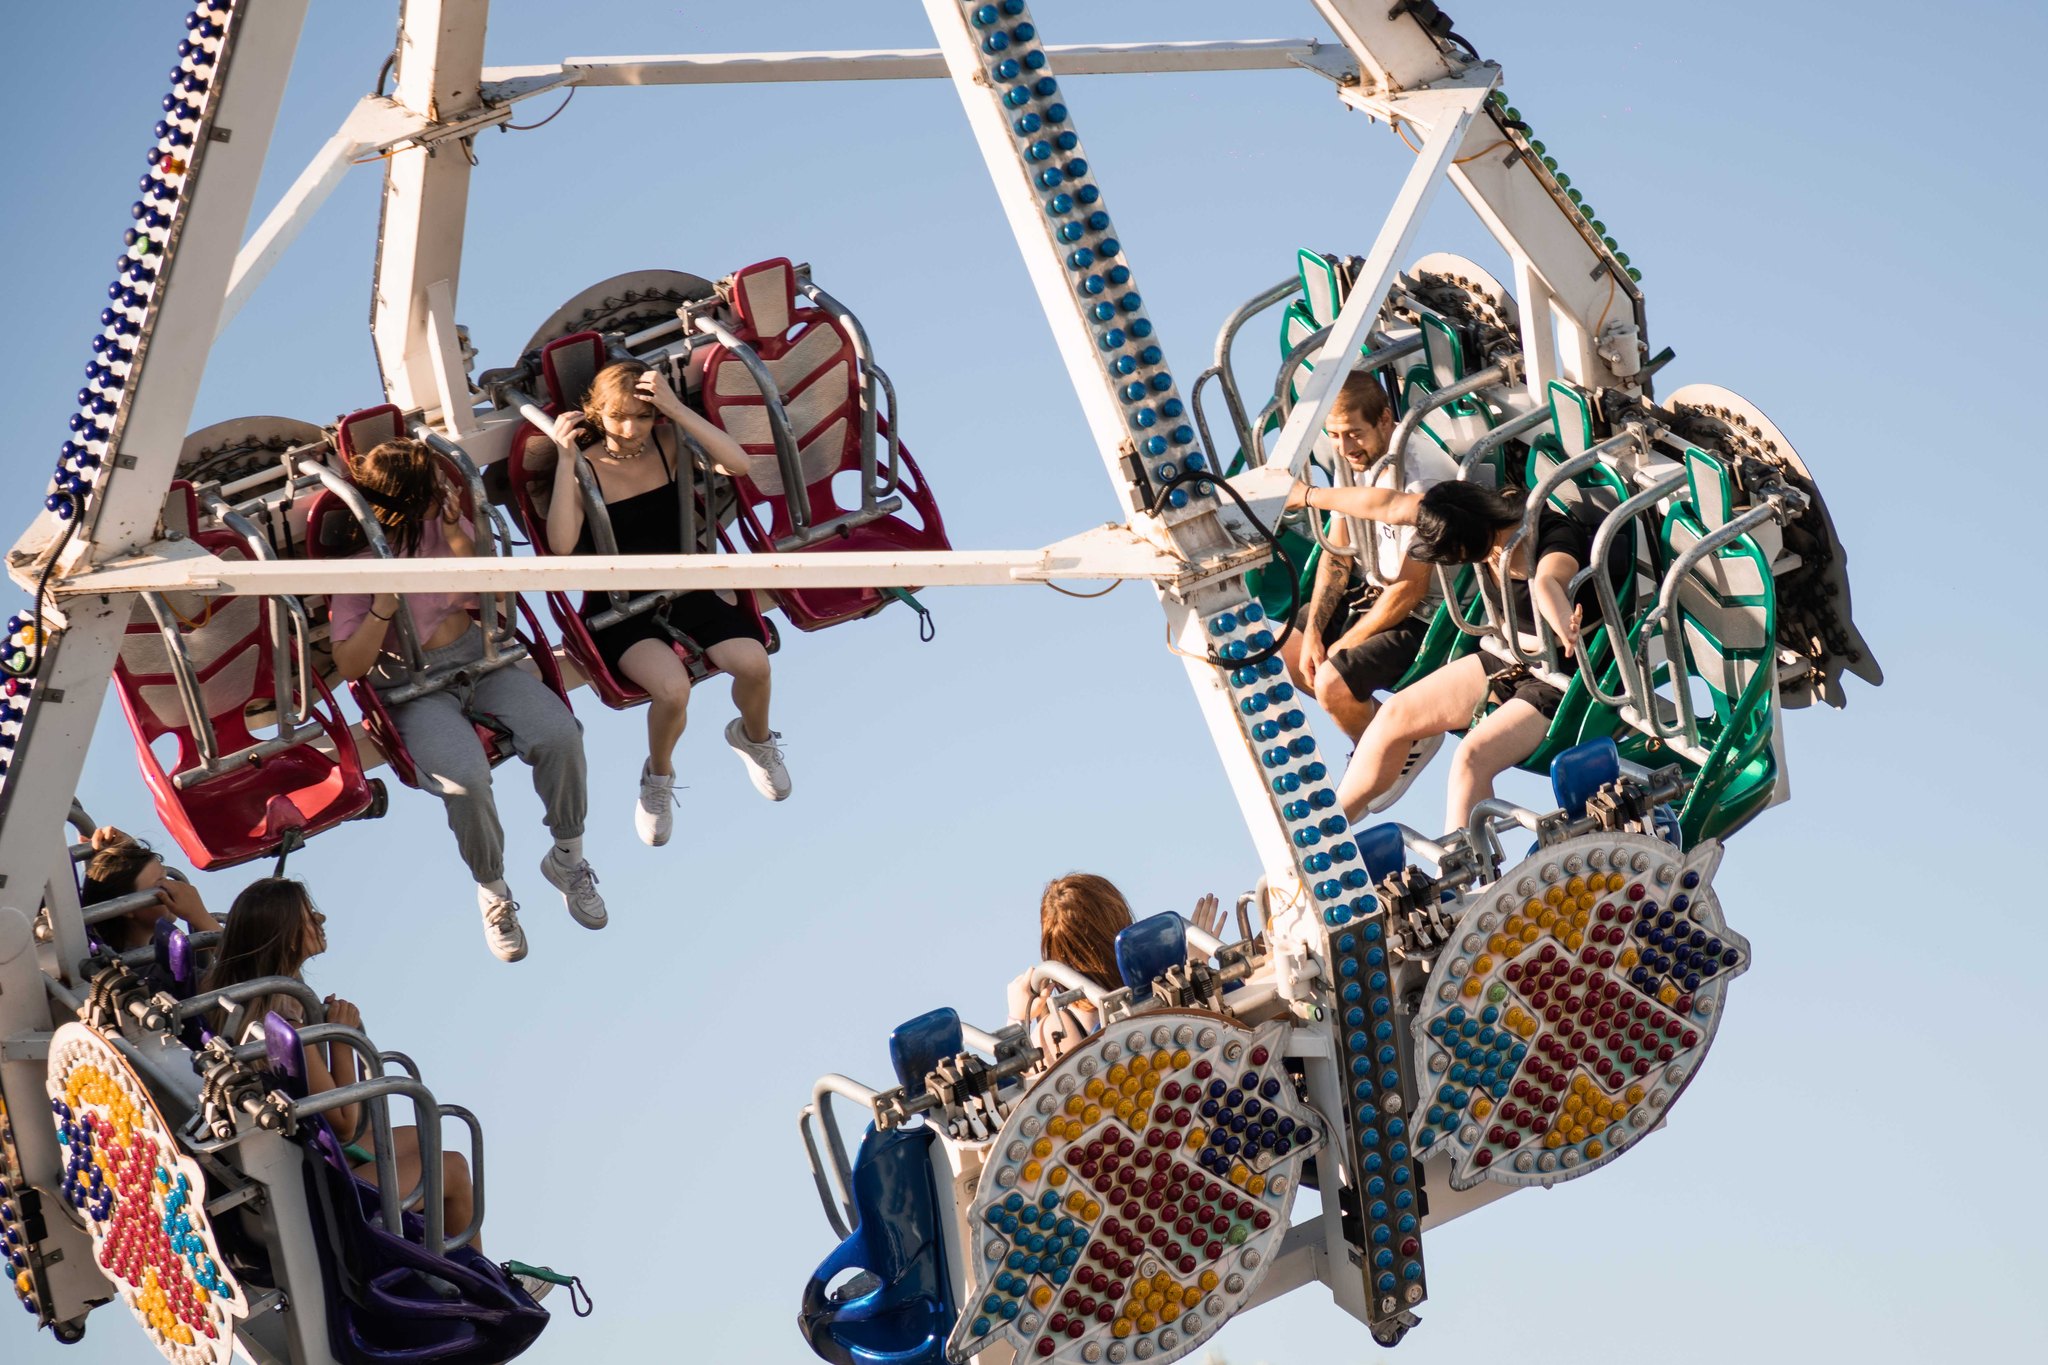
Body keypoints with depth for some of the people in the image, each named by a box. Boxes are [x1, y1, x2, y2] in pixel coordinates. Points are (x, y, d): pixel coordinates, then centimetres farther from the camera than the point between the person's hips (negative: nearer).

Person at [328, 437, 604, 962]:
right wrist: (383, 609, -30)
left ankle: (567, 858, 2)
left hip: (478, 660, 4)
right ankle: (492, 891, -5)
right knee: (467, 777, -32)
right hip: (411, 687, -4)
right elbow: (349, 666, -14)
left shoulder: (445, 518, -3)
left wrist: (459, 543, -16)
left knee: (560, 734, -23)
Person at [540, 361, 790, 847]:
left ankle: (754, 736, 16)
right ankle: (657, 777, 4)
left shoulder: (667, 443, -1)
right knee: (672, 688, -31)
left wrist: (676, 410, -24)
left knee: (752, 662, -23)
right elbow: (562, 545, -22)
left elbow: (737, 463, -17)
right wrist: (565, 461, -26)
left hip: (686, 586, 3)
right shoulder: (584, 467, -8)